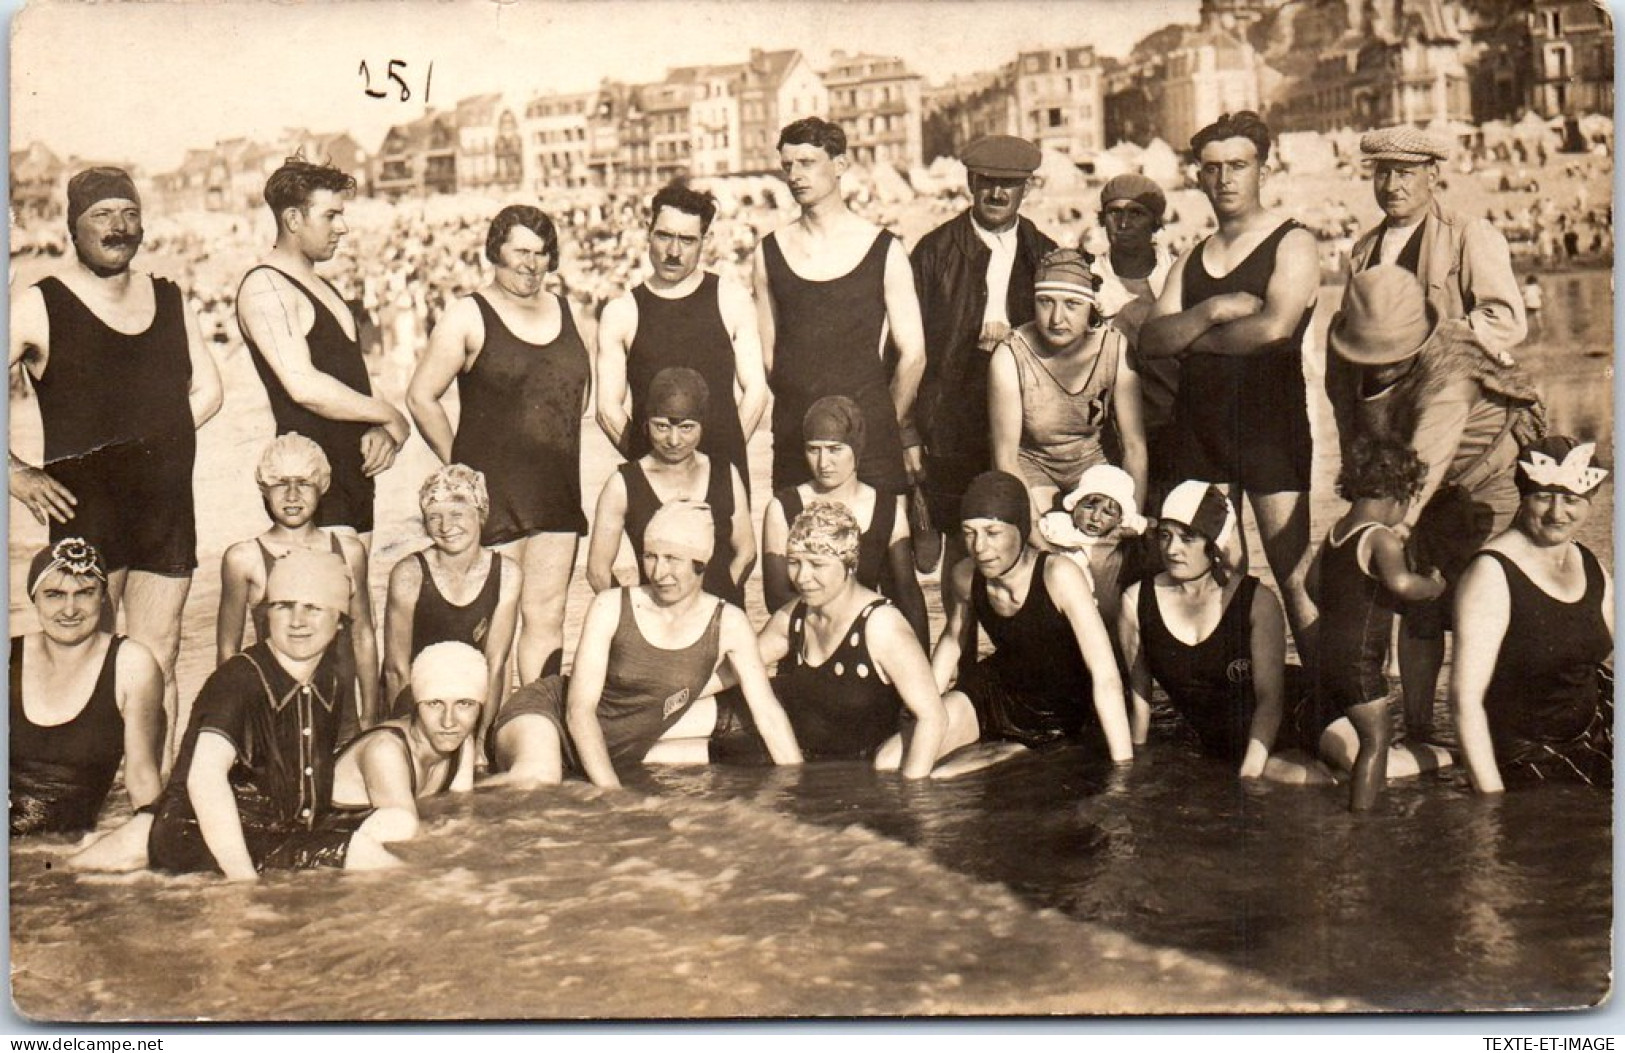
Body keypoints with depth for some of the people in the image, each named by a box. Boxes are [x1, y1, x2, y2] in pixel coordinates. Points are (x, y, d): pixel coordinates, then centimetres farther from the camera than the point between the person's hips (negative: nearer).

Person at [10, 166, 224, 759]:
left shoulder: (170, 301, 14)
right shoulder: (40, 307, 0)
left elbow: (207, 389, 20)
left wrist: (158, 445, 7)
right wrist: (16, 473, -7)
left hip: (168, 508, 4)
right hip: (85, 509, -4)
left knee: (159, 667, 7)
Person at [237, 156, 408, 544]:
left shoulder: (320, 286, 20)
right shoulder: (264, 287, -10)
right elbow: (304, 386, -21)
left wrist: (378, 430, -2)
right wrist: (390, 416, -10)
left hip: (355, 470, 9)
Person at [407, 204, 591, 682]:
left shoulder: (563, 312, 14)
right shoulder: (468, 317, -2)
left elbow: (581, 387, 26)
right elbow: (421, 397, -3)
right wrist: (461, 465, -2)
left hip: (557, 491, 5)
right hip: (492, 493, -5)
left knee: (547, 617, 6)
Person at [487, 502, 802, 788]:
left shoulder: (727, 624, -10)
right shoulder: (611, 606, -16)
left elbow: (768, 712, -9)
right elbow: (579, 707, -19)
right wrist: (612, 793, -30)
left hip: (622, 753, 6)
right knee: (538, 778, -39)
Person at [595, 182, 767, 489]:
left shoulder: (732, 300, 7)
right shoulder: (621, 313, 6)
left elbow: (756, 392, 6)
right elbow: (608, 409, 5)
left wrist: (726, 454, -1)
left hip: (723, 473, 0)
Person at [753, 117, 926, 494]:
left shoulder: (884, 250, 1)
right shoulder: (770, 252, 8)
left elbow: (913, 354, 3)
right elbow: (766, 353, 12)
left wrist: (887, 425, 6)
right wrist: (801, 406, 7)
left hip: (869, 433, -2)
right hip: (792, 433, 2)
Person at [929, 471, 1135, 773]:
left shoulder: (1059, 576, -32)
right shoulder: (965, 576, -15)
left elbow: (1106, 678, -33)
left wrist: (1124, 767, -37)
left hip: (1066, 709, -3)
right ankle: (1013, 751, 9)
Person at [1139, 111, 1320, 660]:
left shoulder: (1292, 244, 1)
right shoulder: (1192, 259, 18)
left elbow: (1274, 327, -16)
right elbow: (1150, 339, 6)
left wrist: (1193, 339, -2)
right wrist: (1213, 311, -11)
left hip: (1271, 422, -5)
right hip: (1198, 425, 6)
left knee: (1294, 577, -9)